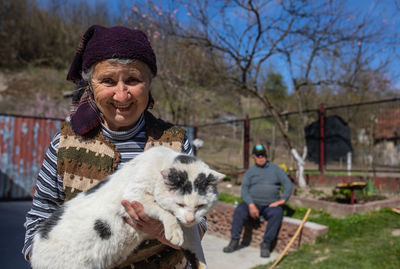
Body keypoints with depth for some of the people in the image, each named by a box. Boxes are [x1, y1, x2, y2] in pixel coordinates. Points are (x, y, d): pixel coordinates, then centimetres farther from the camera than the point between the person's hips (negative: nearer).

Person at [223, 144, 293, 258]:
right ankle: (234, 242, -15)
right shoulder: (250, 172, 12)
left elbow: (288, 184, 5)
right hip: (253, 203, 1)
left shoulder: (275, 169, 13)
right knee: (239, 211, -27)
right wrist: (251, 205, -17)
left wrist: (282, 200, -10)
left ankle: (266, 244, -25)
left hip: (271, 205, 0)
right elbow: (244, 189, 0)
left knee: (277, 213, -33)